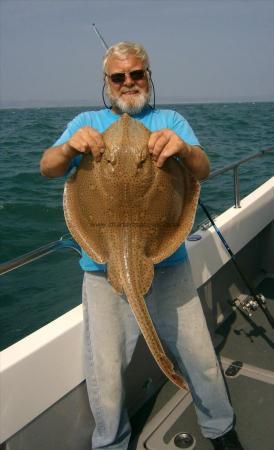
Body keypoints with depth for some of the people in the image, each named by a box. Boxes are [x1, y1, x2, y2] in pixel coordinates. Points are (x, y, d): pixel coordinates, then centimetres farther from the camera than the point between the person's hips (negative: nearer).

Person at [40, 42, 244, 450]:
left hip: (168, 263, 1)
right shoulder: (87, 122, 10)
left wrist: (184, 149, -28)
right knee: (104, 375, 5)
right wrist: (69, 147, -27)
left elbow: (203, 171, -5)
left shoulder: (170, 120, 9)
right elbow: (47, 169, -4)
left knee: (201, 357, 12)